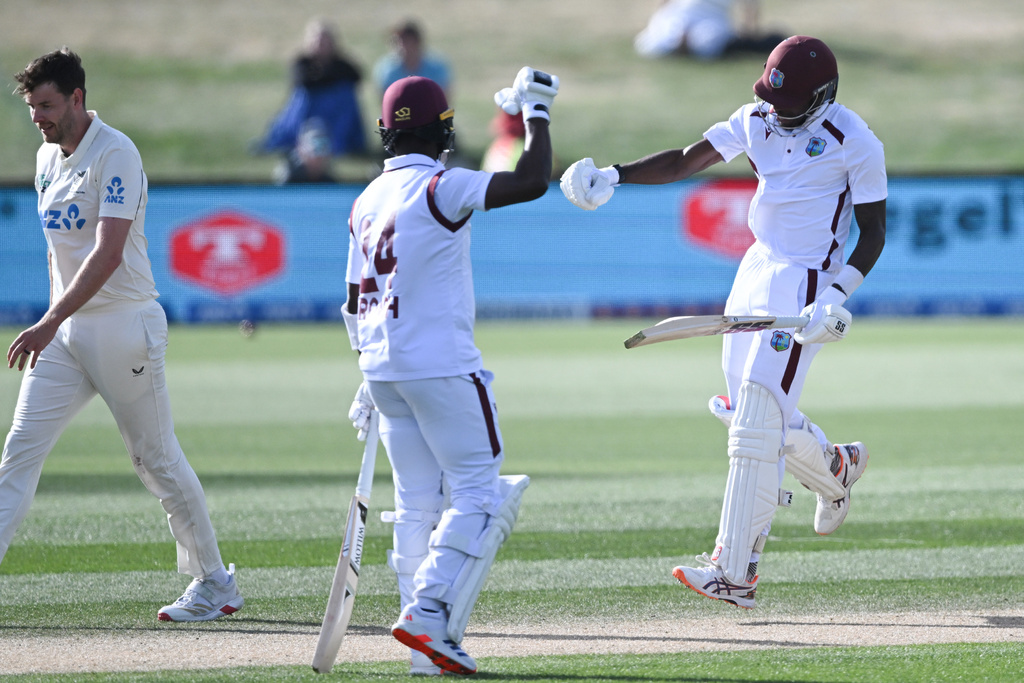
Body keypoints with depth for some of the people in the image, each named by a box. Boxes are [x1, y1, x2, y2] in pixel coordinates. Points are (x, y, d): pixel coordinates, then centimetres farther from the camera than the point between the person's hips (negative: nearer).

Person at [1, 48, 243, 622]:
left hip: (124, 326, -7)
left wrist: (49, 325, -34)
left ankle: (216, 584, 16)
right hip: (65, 331, 7)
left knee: (157, 461, 2)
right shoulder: (49, 157, 10)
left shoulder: (115, 155, -17)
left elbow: (107, 255, -27)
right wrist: (53, 325, 16)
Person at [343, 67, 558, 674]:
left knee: (417, 502, 10)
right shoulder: (441, 187, -12)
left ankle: (430, 646, 8)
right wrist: (536, 112, -4)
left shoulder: (367, 200, 12)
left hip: (384, 370, 8)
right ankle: (429, 614, -16)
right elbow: (532, 182, -18)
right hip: (442, 368, -8)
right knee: (478, 492, -3)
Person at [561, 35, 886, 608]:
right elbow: (685, 162, 1)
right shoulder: (758, 120, 4)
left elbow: (874, 232, -9)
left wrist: (839, 296, -23)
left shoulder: (856, 144, -14)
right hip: (757, 269, 8)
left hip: (807, 284, -8)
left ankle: (735, 571, -14)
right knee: (751, 413, 14)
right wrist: (616, 175, -14)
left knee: (756, 424, -14)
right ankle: (835, 466, 45)